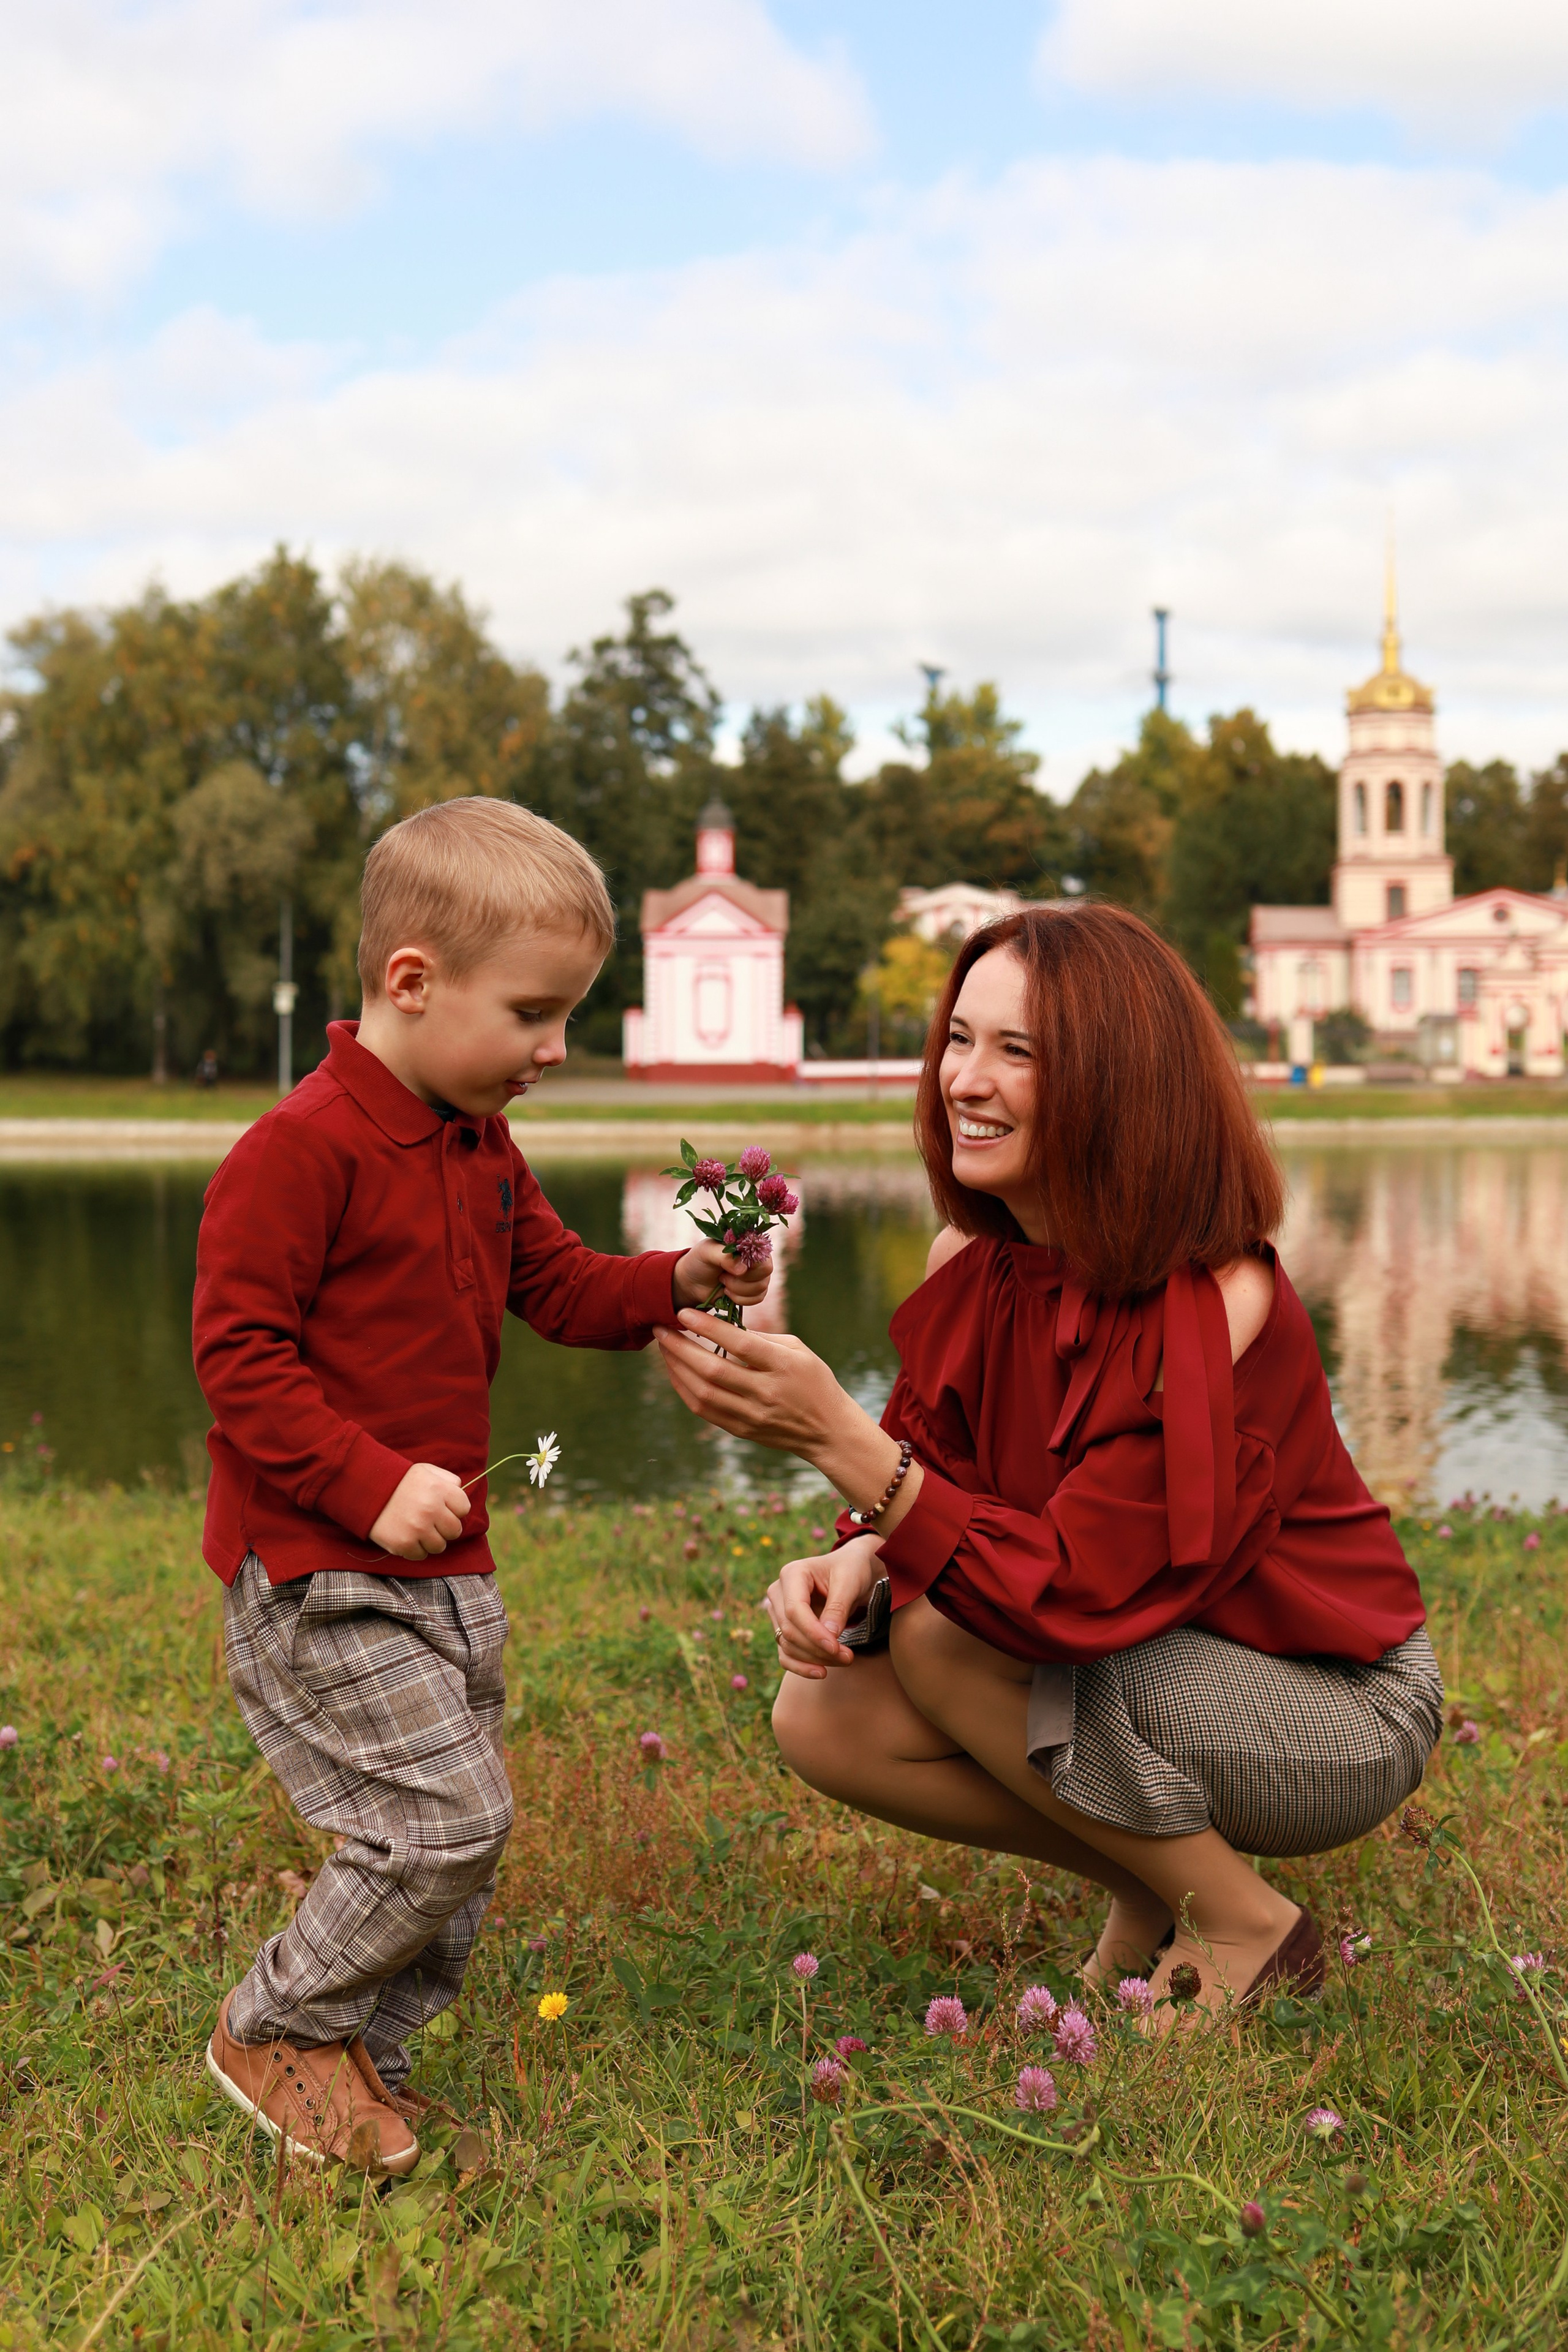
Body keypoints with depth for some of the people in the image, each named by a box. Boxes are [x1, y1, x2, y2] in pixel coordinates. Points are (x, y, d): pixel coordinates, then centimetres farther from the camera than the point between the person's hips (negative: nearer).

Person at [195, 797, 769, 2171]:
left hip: (443, 1567, 9)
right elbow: (239, 1354, -19)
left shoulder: (483, 1150, 11)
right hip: (316, 1572, -9)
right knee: (445, 1819, -12)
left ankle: (360, 2060, 30)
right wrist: (372, 1483, -25)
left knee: (461, 1837, 12)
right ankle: (275, 2032, 10)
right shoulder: (300, 1151, -18)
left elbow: (559, 1286, 17)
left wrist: (677, 1283, -2)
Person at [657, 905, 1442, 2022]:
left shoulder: (1215, 1304, -29)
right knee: (825, 1717, -11)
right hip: (1130, 1666, 7)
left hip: (1339, 1720, -7)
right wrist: (853, 1560, -22)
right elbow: (936, 1479, 2)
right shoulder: (974, 1258, -6)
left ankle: (1244, 1928, -6)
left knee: (945, 1636, -26)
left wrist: (836, 1431, -40)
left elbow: (1075, 1592, -33)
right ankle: (1153, 1886, 8)